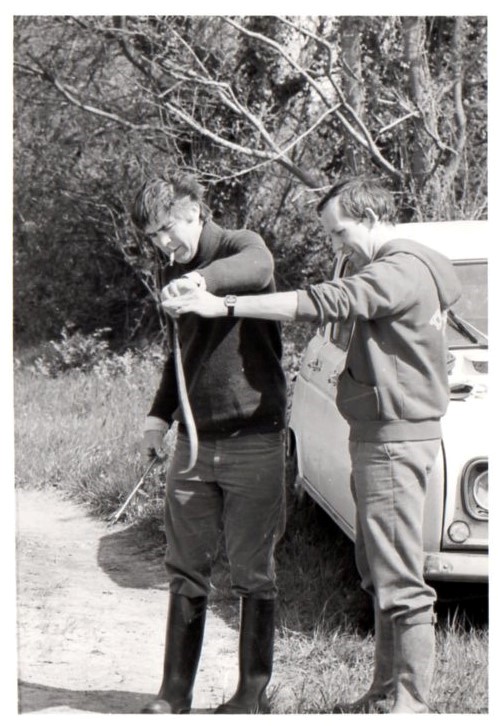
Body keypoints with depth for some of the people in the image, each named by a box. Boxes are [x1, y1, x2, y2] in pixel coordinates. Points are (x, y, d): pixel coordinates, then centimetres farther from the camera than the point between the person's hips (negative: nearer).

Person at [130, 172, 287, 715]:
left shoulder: (239, 244, -6)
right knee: (185, 571, 8)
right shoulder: (174, 276, 14)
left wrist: (205, 278, -52)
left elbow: (257, 267, -33)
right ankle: (175, 692, 15)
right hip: (194, 439, 6)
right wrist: (160, 414, 17)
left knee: (252, 573, 1)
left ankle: (253, 693, 11)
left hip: (253, 440, -6)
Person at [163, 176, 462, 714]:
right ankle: (386, 691, 22)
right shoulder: (415, 267, 16)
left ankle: (411, 703, -4)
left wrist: (223, 306, -26)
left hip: (394, 438, -11)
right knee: (380, 575, 15)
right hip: (380, 433, 11)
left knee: (400, 579, -8)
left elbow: (324, 303, -25)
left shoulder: (399, 271, -17)